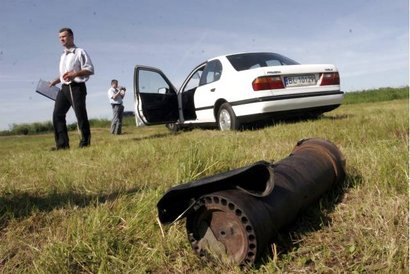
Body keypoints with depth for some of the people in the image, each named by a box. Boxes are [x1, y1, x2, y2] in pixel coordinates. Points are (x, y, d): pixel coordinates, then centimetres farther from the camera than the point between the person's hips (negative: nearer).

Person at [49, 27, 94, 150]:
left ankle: (85, 142, 3)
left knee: (81, 115, -6)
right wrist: (55, 81, 18)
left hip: (77, 87, -7)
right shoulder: (63, 56, 23)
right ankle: (62, 144, -2)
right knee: (57, 114, -3)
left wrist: (75, 74, -21)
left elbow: (90, 69, -10)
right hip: (64, 88, 8)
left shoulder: (80, 52, -1)